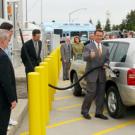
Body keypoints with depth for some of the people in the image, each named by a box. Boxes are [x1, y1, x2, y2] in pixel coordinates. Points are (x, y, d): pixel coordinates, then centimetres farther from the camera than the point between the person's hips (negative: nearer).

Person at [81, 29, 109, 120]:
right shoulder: (88, 47, -2)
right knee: (91, 93, -8)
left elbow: (107, 59, 20)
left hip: (102, 74, 6)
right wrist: (90, 56, -39)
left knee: (101, 93, 7)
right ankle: (85, 111, 10)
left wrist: (106, 64, -3)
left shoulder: (105, 49, 15)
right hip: (92, 73, -5)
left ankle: (99, 112, 19)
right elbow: (85, 58, -17)